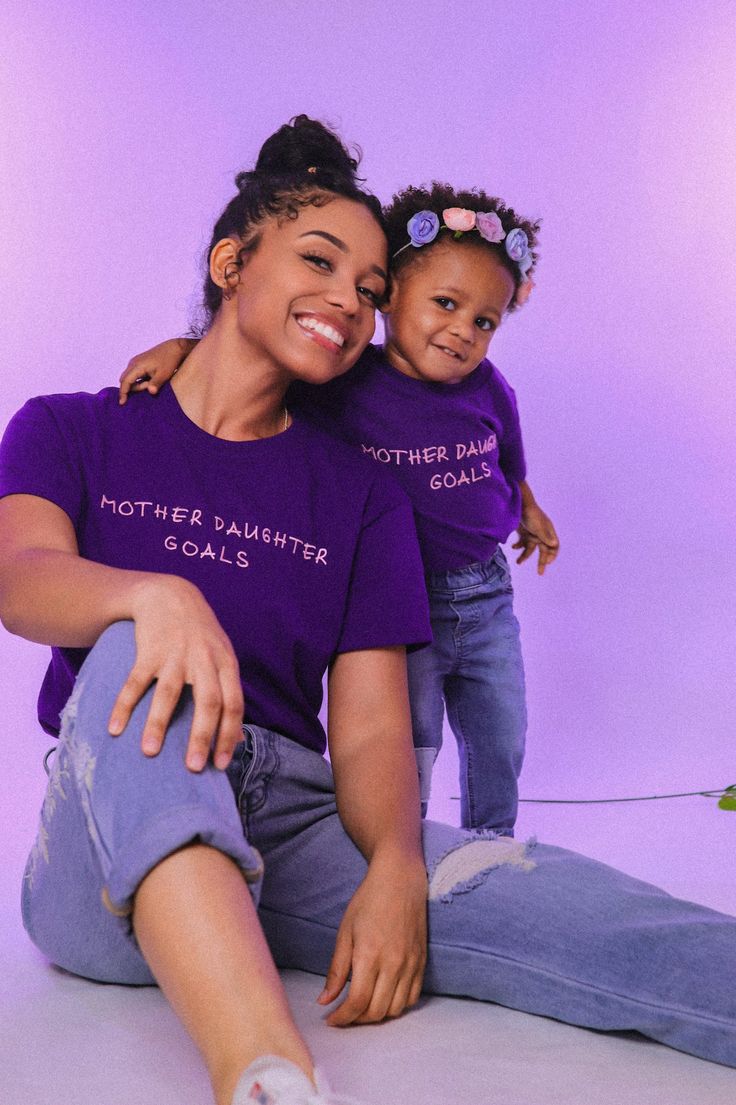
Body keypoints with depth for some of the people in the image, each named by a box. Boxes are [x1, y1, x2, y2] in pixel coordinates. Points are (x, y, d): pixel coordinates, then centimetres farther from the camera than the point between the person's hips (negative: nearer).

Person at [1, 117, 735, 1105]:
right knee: (137, 657, -34)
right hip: (108, 854, -1)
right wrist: (155, 595, -35)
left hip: (294, 829, 2)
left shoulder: (359, 496, 13)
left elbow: (370, 731, 2)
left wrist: (394, 870, -20)